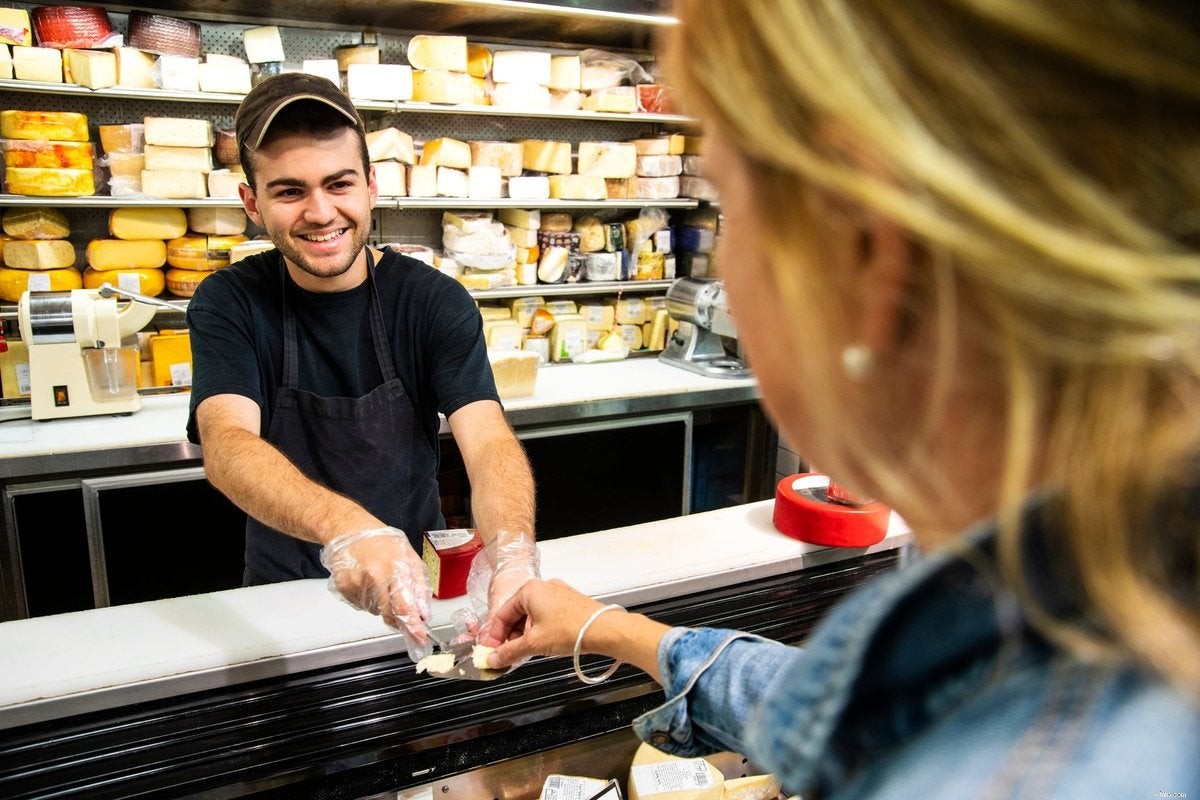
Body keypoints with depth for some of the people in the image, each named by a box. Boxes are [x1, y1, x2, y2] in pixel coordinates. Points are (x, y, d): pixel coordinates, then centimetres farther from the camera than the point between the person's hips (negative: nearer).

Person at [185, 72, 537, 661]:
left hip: (415, 586, 0)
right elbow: (226, 445, -25)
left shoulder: (435, 301, -9)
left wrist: (514, 562, -42)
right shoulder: (227, 304, -8)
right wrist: (345, 527, -46)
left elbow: (489, 443, -21)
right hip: (284, 591, 1)